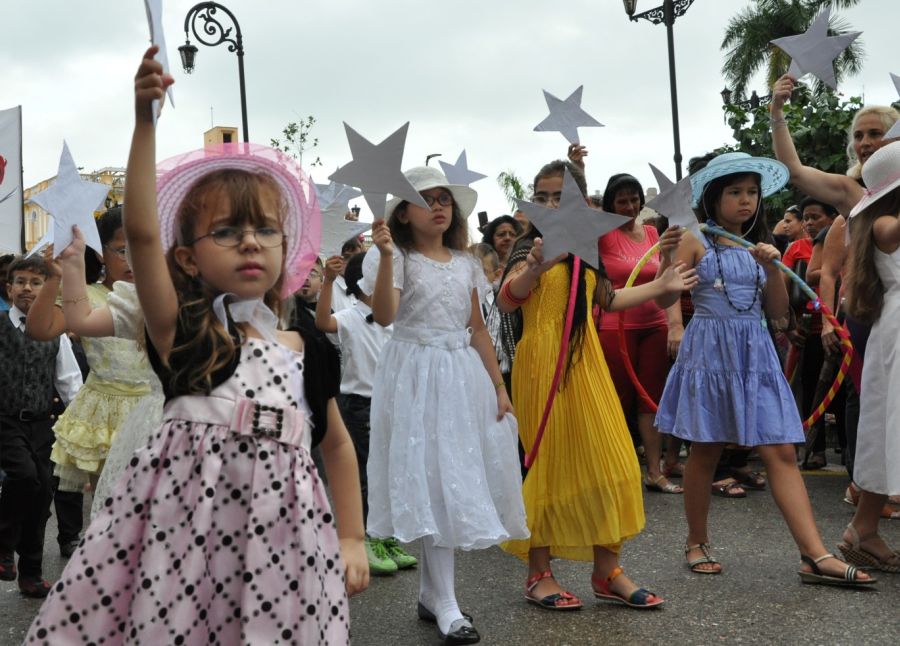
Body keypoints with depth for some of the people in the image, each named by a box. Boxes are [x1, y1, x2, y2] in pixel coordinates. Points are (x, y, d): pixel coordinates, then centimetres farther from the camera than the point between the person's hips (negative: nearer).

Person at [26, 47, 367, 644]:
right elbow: (141, 232, -14)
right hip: (184, 523, -2)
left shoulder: (304, 352, 9)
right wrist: (145, 119, -20)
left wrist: (352, 538, 16)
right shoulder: (182, 333, -1)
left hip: (277, 529, 3)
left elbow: (338, 444, 20)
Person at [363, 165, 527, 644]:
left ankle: (430, 593, 19)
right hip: (417, 378, -5)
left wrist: (498, 387, 10)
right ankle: (445, 605, -1)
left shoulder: (464, 263, 12)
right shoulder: (397, 257, -4)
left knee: (458, 478, 6)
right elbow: (384, 316, -22)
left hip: (463, 376, 6)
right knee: (435, 481, -7)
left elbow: (477, 330, 14)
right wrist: (386, 257, -32)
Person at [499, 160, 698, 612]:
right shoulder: (531, 248, -6)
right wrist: (534, 268, -40)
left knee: (606, 460, 4)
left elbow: (606, 300, 27)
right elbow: (507, 300, -23)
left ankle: (607, 570, 15)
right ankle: (539, 574, 13)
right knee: (549, 461, -1)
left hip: (585, 361, 6)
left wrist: (658, 287, 26)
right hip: (543, 361, -6)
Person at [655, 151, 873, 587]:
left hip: (755, 353, 4)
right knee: (705, 452, 5)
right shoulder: (696, 241, 0)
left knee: (781, 452, -4)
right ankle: (697, 543, 23)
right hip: (709, 349, -4)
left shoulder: (759, 246, 13)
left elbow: (778, 313, 9)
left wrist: (771, 267, -5)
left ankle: (815, 556, -8)